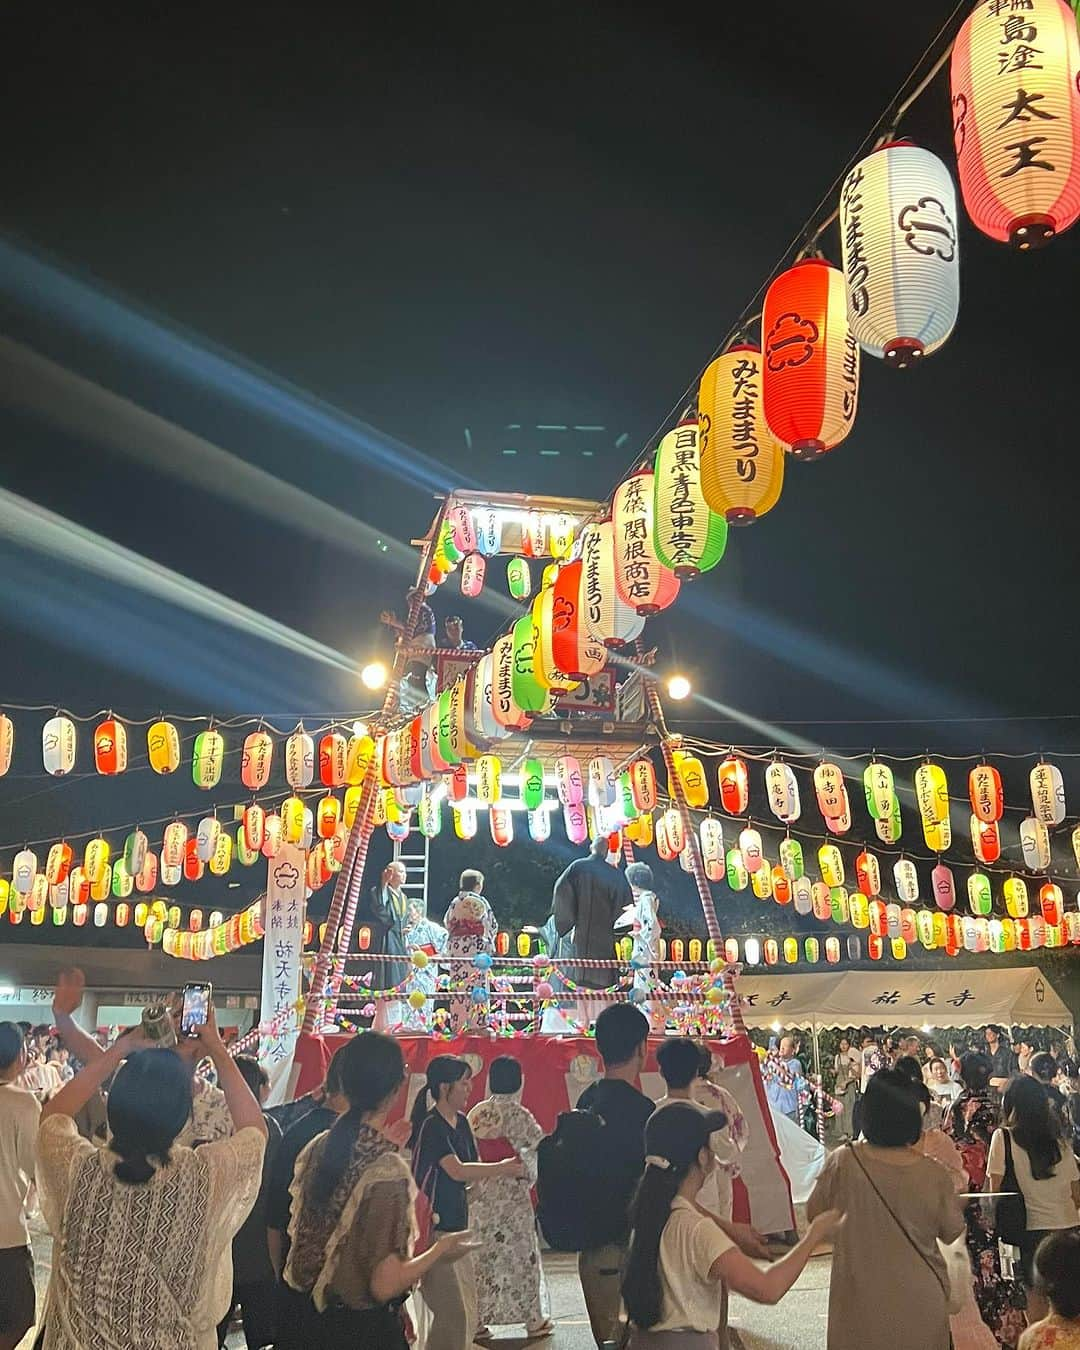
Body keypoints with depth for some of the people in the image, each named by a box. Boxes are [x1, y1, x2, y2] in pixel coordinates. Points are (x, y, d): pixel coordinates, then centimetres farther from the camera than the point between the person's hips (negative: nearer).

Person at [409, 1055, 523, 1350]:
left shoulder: (461, 1122, 11)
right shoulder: (431, 1125, -15)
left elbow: (471, 1173, 10)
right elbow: (457, 1171, -24)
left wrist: (496, 1170, -9)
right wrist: (502, 1167, -17)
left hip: (457, 1224, 9)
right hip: (434, 1228, -9)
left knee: (467, 1312, 12)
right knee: (452, 1312, -9)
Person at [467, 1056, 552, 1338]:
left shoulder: (475, 1114, 1)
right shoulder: (517, 1114, -15)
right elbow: (541, 1145, -9)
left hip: (481, 1195, 5)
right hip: (512, 1193, -5)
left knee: (483, 1255, 12)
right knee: (521, 1253, 8)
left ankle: (478, 1319, 16)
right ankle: (534, 1319, 17)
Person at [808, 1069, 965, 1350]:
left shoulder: (842, 1163, -17)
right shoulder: (933, 1175, -16)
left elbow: (814, 1213, -2)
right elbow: (952, 1232, 1)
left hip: (861, 1301, 0)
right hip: (919, 1304, 1)